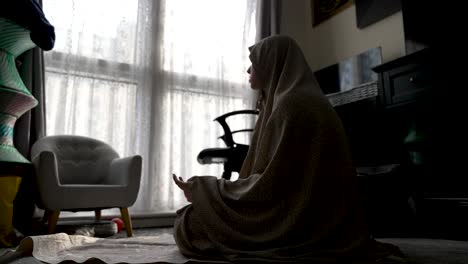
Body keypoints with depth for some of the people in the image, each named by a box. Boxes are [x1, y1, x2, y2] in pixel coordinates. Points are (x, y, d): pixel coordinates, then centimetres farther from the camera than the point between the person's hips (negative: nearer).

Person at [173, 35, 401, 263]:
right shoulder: (300, 98, 13)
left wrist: (203, 190, -8)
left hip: (297, 226, -9)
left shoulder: (291, 104, -17)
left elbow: (272, 184, -21)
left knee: (192, 227, -3)